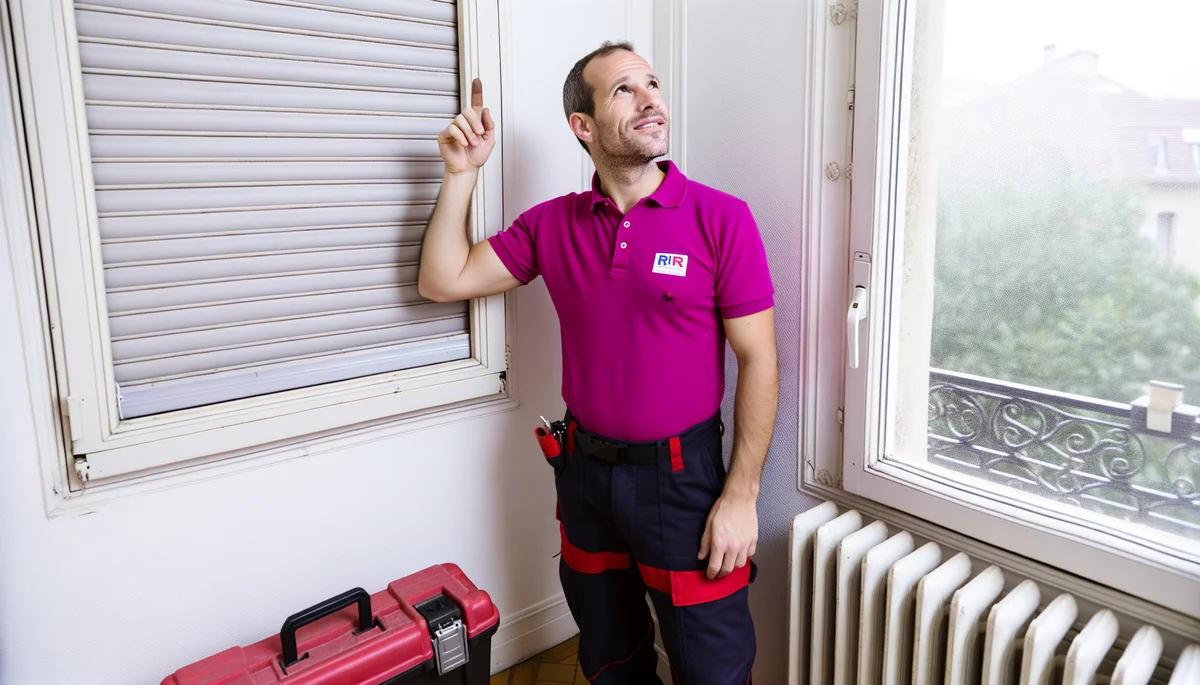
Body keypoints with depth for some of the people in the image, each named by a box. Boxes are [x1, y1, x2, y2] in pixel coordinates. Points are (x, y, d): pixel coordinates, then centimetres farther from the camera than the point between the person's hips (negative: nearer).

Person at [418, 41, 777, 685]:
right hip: (586, 470, 4)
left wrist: (740, 495, -13)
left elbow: (758, 361, -11)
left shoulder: (720, 218, -12)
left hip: (682, 476, -3)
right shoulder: (552, 224, 0)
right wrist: (461, 173, -6)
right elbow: (444, 281, 2)